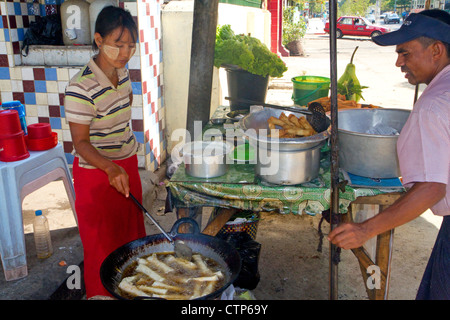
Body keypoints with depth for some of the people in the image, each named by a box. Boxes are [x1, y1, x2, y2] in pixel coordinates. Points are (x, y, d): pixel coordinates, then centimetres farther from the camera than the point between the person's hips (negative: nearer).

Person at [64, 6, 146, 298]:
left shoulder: (122, 72, -2)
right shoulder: (81, 88, -25)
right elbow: (81, 142, -22)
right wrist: (111, 168, -36)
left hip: (126, 165, 7)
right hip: (96, 172, -7)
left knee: (131, 235, 20)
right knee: (104, 245, 7)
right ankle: (102, 295, 30)